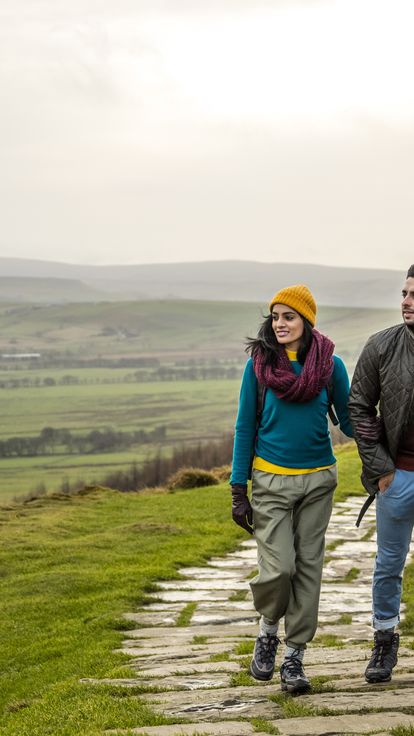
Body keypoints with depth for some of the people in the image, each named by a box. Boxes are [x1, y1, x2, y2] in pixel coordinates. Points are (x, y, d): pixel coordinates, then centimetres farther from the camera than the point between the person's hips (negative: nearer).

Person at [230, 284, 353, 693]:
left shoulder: (330, 365, -1)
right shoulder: (259, 364, -3)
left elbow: (348, 421, 7)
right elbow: (245, 427, 2)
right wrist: (238, 490, -1)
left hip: (317, 480, 2)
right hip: (271, 480, -2)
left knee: (308, 567, 4)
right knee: (278, 567, -12)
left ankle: (294, 656, 15)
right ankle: (268, 628, 18)